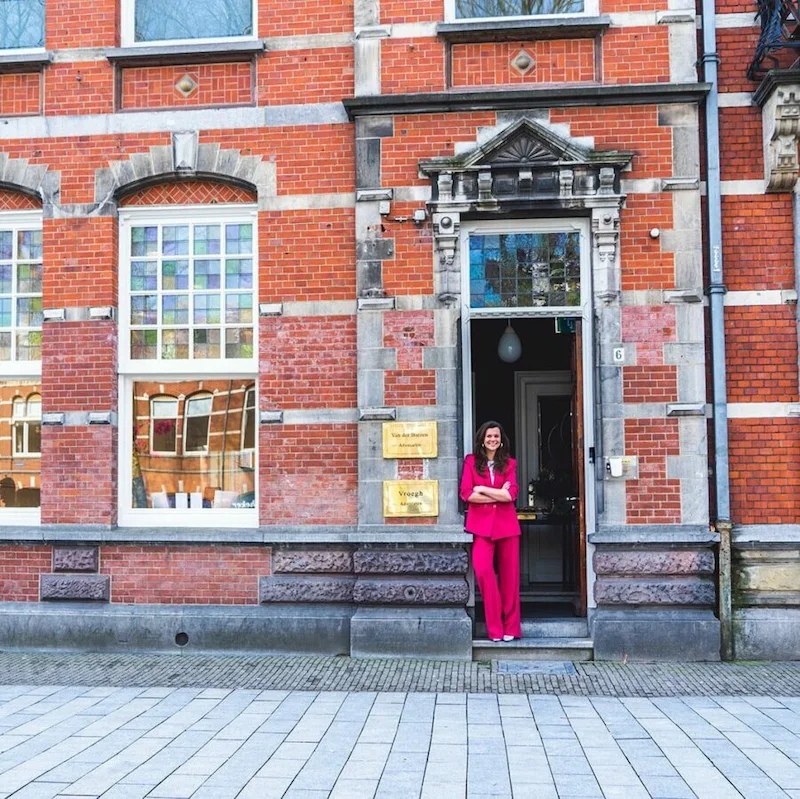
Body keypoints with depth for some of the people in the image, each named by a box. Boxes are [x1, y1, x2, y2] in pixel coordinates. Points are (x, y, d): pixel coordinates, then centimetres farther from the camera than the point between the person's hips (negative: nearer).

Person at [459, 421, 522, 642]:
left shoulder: (509, 463, 10)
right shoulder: (471, 461, 6)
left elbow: (511, 494, -4)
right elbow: (466, 494, -5)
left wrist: (483, 489, -6)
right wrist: (498, 495, -7)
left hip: (506, 524, 2)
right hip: (481, 524, -2)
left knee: (509, 575, 4)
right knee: (483, 570, -17)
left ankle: (510, 627, 16)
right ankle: (495, 628, -4)